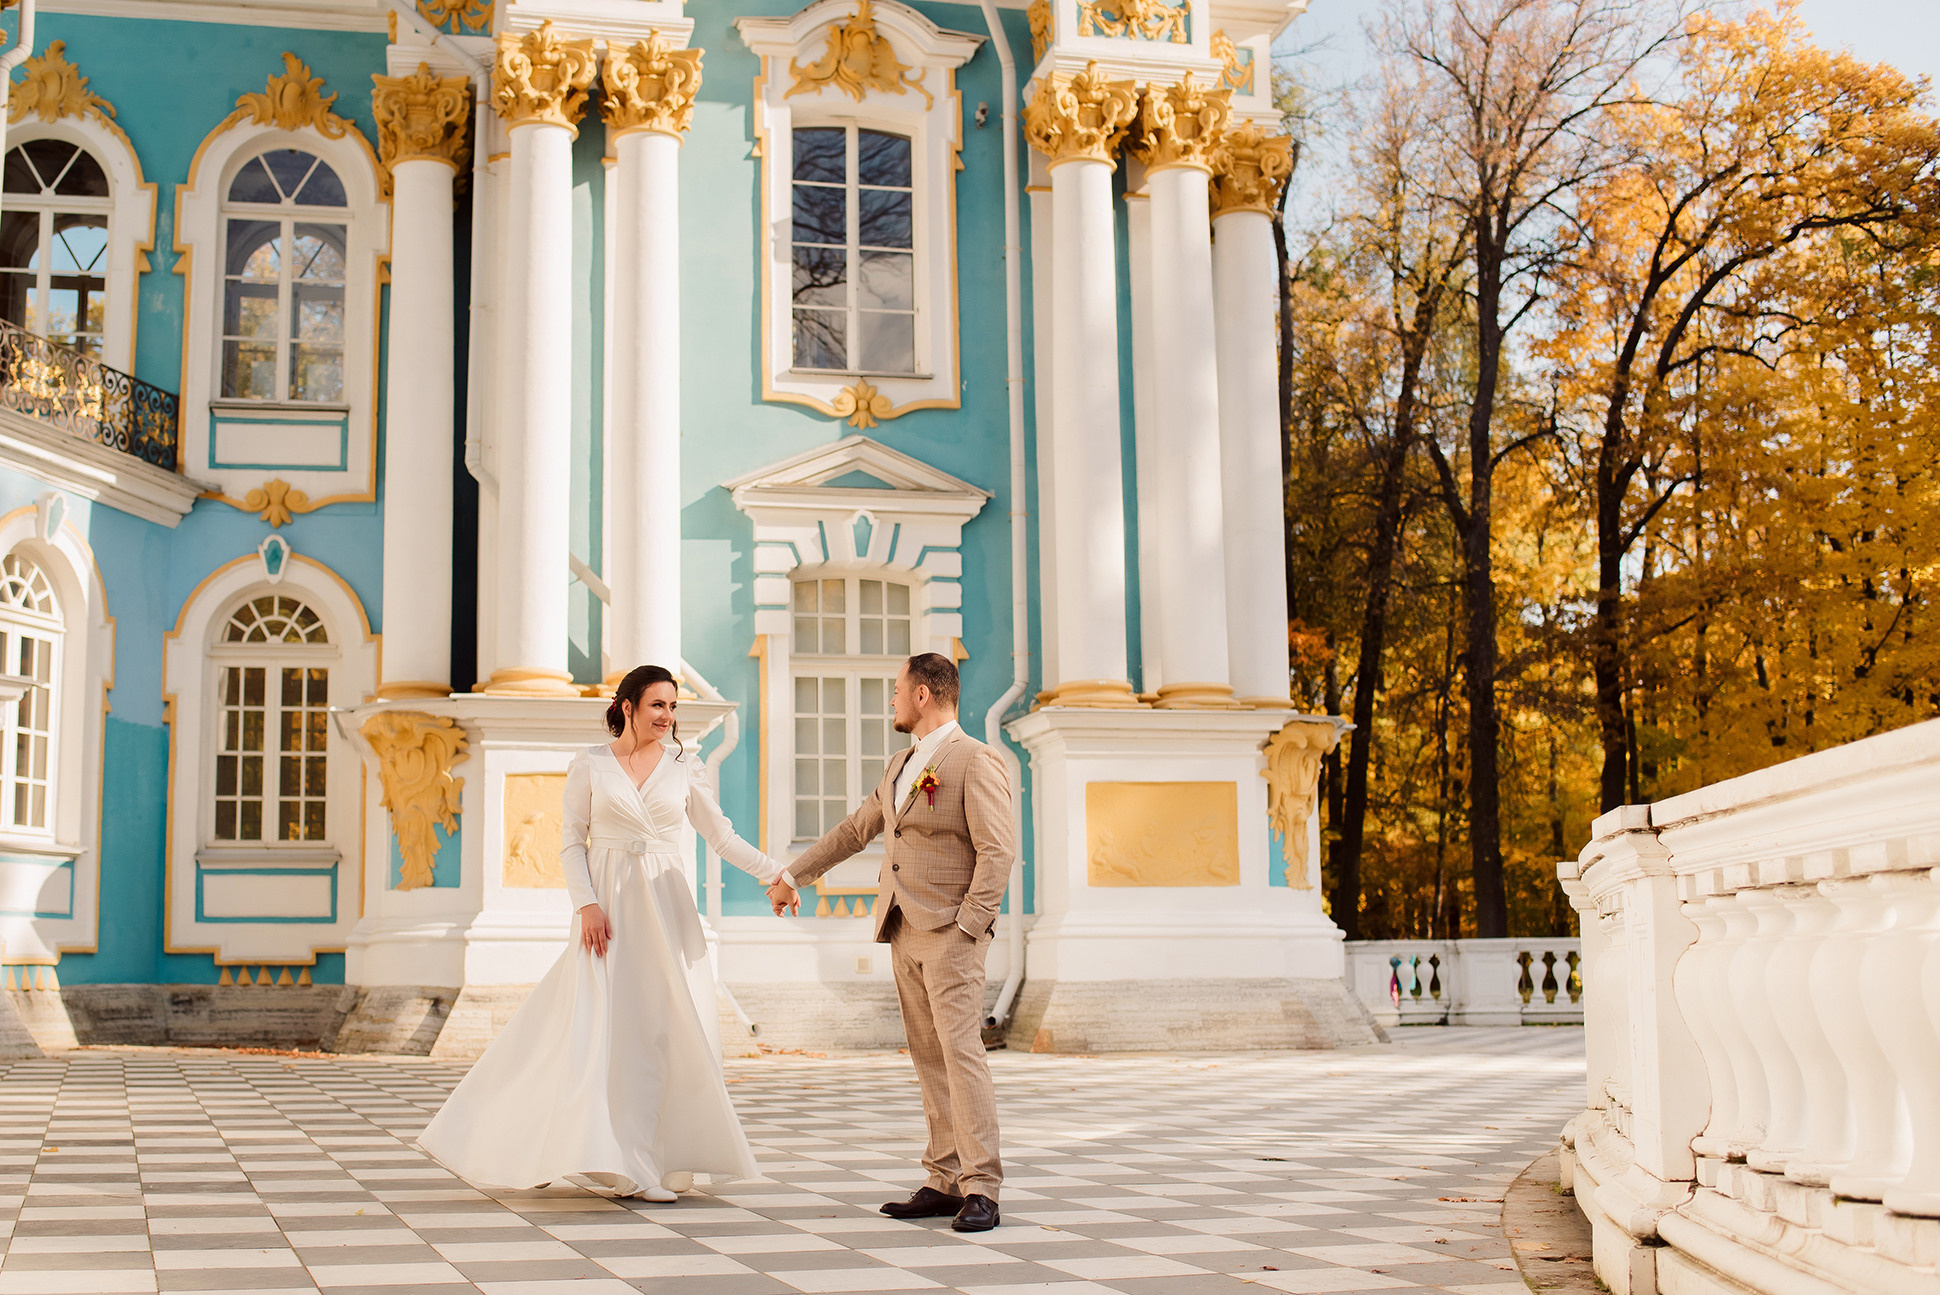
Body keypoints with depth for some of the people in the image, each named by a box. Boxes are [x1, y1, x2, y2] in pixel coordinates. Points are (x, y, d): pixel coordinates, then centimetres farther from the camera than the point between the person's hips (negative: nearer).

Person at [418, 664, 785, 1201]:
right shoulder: (589, 764, 3)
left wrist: (775, 872, -2)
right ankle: (613, 1161, -1)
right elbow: (572, 842, 2)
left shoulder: (684, 769, 8)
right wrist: (587, 904, -11)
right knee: (598, 1027, -6)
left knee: (672, 1029, -1)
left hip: (664, 910, 2)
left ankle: (667, 1160, 8)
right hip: (608, 908, -2)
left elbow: (721, 835, 9)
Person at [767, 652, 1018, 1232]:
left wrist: (966, 929, -18)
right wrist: (793, 874, 31)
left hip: (951, 933, -8)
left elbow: (999, 851, -15)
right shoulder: (901, 764, 18)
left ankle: (981, 1189, -12)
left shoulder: (976, 762, -8)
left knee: (960, 1049, -14)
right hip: (904, 932, 8)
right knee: (929, 1058, 7)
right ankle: (946, 1182, 10)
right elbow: (855, 829, 28)